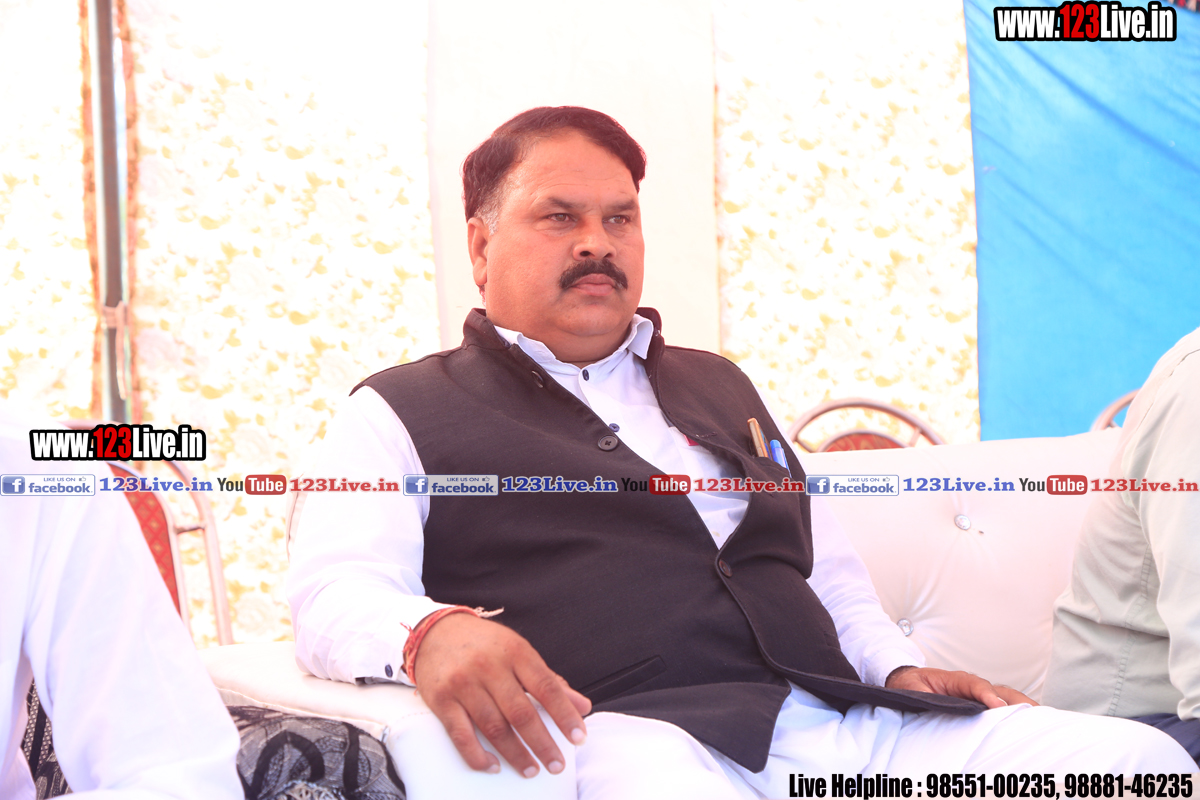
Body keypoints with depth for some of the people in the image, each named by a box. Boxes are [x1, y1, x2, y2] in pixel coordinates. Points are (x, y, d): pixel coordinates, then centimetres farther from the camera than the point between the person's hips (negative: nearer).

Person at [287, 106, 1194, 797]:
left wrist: (899, 667, 14)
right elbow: (335, 592, -1)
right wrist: (432, 631, -25)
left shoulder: (718, 385, 32)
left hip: (847, 720, 6)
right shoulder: (404, 413, 14)